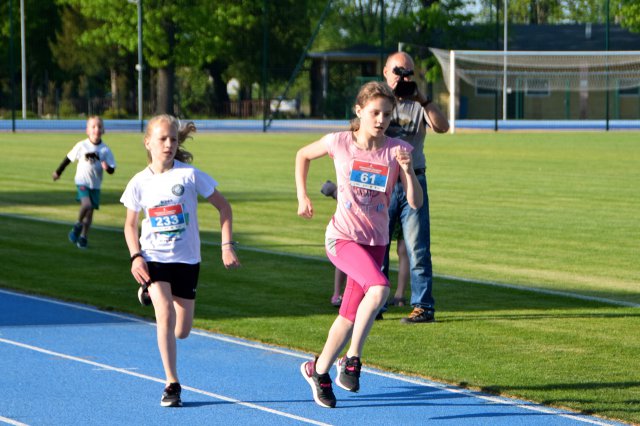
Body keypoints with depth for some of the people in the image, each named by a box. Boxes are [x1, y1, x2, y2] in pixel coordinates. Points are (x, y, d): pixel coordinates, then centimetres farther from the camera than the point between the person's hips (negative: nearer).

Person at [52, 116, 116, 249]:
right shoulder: (82, 146, -8)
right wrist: (58, 172, 13)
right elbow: (69, 158, 5)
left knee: (90, 211, 8)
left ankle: (83, 237, 24)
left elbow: (112, 169, -4)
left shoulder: (105, 150, -6)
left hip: (95, 185, 3)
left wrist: (107, 168, -27)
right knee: (86, 204, -24)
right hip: (82, 182, -3)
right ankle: (78, 225, 2)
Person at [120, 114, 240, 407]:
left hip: (186, 259, 1)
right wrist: (135, 257, -7)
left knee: (182, 331, 6)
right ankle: (172, 384, -11)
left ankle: (153, 293, 41)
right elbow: (130, 224, 9)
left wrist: (227, 246, -6)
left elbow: (223, 207, 0)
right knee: (166, 315, -22)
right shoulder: (139, 183, -3)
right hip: (153, 258, 0)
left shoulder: (190, 175, -9)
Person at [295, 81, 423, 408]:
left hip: (376, 242, 4)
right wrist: (302, 197, 7)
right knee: (379, 289, -30)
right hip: (342, 237, -4)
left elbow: (415, 202, -10)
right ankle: (352, 358, -13)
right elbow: (303, 155, 13)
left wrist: (407, 169, -25)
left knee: (350, 315, 12)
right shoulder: (339, 143, -7)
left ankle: (319, 370, 35)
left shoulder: (397, 150, -4)